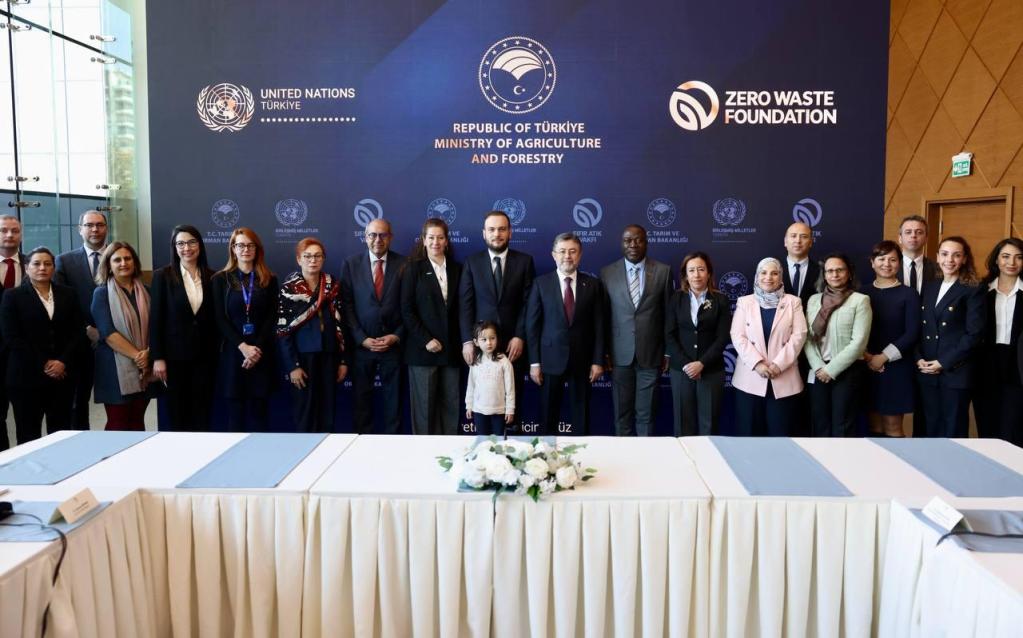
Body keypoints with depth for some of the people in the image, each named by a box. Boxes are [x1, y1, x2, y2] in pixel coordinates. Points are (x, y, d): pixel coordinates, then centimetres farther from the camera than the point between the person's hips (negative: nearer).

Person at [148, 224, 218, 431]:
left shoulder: (211, 277, 4)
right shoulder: (163, 275, -2)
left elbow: (215, 319, 8)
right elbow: (155, 318, -4)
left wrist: (216, 353, 5)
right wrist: (158, 358, -8)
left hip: (204, 355, 2)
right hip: (174, 355, -2)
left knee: (202, 413, 7)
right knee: (176, 412, 6)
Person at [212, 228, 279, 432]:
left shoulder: (269, 280, 7)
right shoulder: (221, 279, 5)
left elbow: (272, 318, 1)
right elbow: (220, 319, -2)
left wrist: (257, 348, -11)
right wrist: (243, 346, -13)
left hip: (261, 353, 1)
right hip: (233, 352, -1)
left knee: (259, 410, 3)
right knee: (235, 410, 2)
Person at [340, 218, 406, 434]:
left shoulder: (404, 265, 1)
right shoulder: (351, 264, 3)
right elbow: (346, 306, 0)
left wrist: (397, 336, -8)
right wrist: (362, 339, -8)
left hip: (394, 344, -1)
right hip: (361, 344, 1)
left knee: (393, 402, 6)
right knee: (361, 400, 8)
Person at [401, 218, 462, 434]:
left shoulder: (457, 269, 12)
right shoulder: (414, 269, 1)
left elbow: (460, 309, 12)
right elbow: (406, 310, -4)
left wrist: (462, 342, 2)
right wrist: (426, 340, -12)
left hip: (451, 349, 3)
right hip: (422, 349, -3)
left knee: (450, 405, 4)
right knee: (424, 406, 1)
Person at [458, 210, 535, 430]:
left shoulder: (524, 261, 5)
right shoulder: (472, 262, 6)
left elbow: (529, 303, 0)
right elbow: (465, 304, 1)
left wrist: (520, 337, -9)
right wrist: (467, 340, -7)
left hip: (514, 343, 0)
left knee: (512, 401, 4)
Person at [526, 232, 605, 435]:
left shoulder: (593, 284, 2)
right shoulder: (541, 284, -1)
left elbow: (599, 325, 2)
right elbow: (532, 325, -1)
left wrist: (598, 361, -3)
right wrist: (534, 362, -6)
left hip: (582, 360, 1)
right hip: (551, 359, -1)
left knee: (581, 415, 10)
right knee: (548, 415, 8)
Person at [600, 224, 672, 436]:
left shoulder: (663, 271, 0)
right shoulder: (607, 273, 1)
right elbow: (603, 315, 5)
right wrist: (603, 352, 3)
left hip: (651, 353, 0)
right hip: (620, 354, 1)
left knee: (646, 413, 6)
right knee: (622, 412, 9)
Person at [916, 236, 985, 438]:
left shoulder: (972, 292, -4)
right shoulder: (928, 287, 12)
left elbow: (974, 334, -10)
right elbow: (919, 327, 11)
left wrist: (944, 362, -14)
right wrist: (919, 358, -3)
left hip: (956, 372, -4)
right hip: (926, 371, 5)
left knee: (954, 429, 4)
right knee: (931, 427, 11)